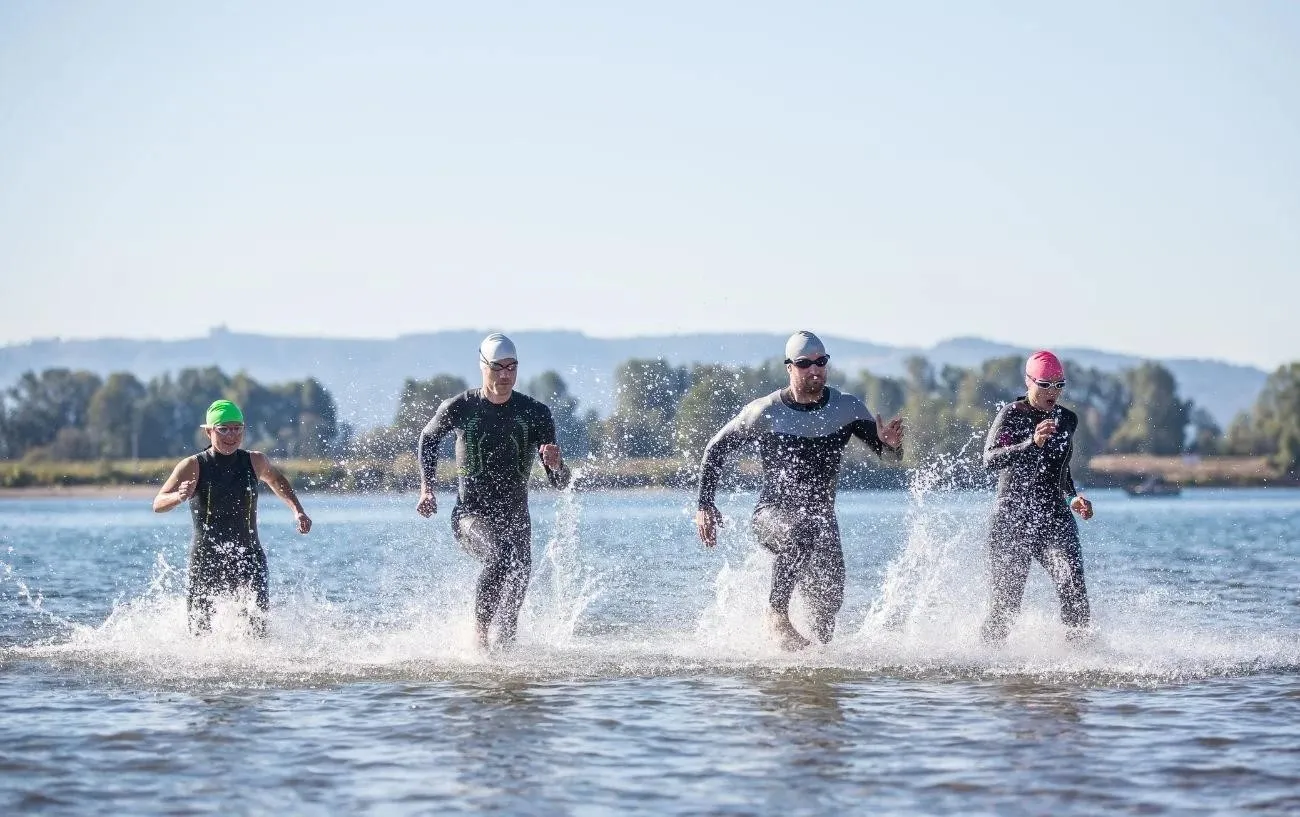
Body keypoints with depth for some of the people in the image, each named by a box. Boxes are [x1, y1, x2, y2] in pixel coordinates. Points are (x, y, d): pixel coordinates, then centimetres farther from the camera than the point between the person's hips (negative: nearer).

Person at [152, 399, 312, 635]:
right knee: (200, 632, 3)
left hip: (249, 558, 1)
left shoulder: (255, 462, 3)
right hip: (205, 560, -1)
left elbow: (276, 479, 27)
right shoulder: (193, 466, -7)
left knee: (259, 624, -17)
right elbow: (158, 505, -14)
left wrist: (297, 510, 13)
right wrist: (179, 496, -37)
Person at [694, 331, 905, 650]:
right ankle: (777, 613, -29)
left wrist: (890, 443, -23)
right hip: (772, 514, -3)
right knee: (799, 530, -38)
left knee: (829, 601, -12)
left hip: (821, 516, 3)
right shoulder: (765, 412, -6)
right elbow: (715, 449, 5)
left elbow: (890, 455, 2)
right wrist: (704, 506, -1)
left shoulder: (847, 408, 0)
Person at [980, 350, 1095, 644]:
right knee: (1006, 599, -3)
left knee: (1072, 581, -20)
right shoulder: (1011, 415, -5)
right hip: (1012, 517, -4)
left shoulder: (1067, 419, 13)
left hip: (1055, 516, 4)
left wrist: (1073, 497, 13)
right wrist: (1032, 444, -33)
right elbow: (990, 459, -21)